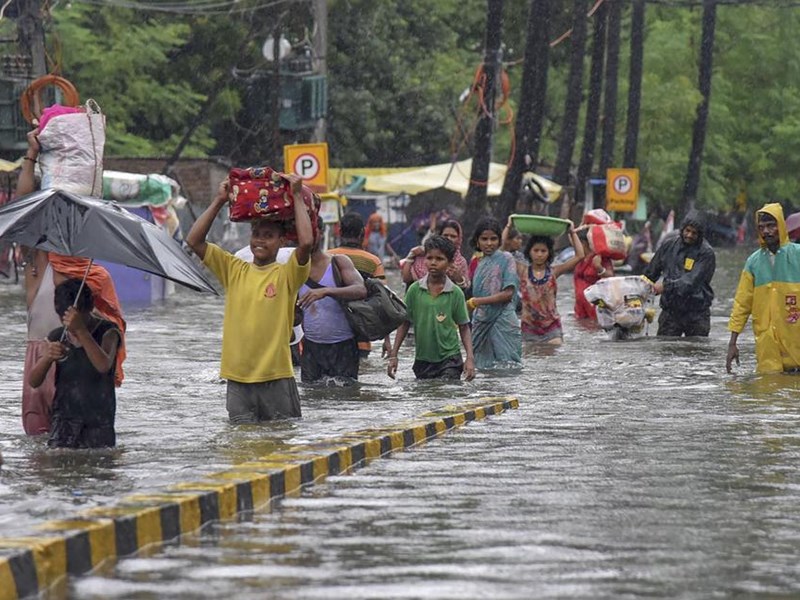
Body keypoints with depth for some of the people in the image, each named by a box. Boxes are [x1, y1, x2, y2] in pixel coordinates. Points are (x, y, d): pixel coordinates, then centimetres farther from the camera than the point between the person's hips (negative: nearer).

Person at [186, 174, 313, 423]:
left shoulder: (286, 274, -1)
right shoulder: (234, 270, 8)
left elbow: (306, 242, -19)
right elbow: (194, 241, 4)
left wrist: (297, 197, -10)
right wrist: (218, 202, 1)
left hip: (276, 378, -3)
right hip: (238, 379, 3)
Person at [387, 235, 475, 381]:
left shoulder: (455, 293, -4)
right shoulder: (415, 290, 0)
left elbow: (464, 328, 1)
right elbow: (405, 323, 7)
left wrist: (470, 358, -8)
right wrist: (393, 355, 3)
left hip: (449, 359, -3)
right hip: (422, 360, 3)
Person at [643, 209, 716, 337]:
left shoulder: (706, 253, -9)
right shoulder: (669, 245, 5)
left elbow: (692, 281, -21)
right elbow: (651, 272, 15)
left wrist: (667, 285, -29)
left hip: (696, 313, -3)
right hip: (670, 310, 3)